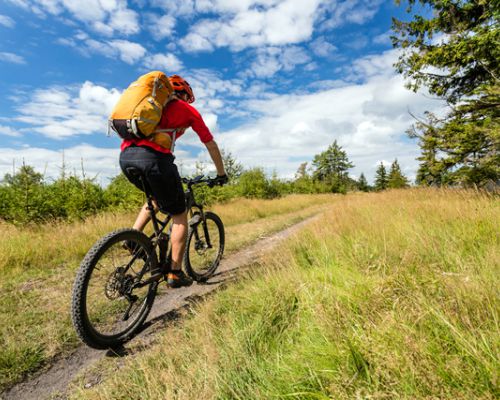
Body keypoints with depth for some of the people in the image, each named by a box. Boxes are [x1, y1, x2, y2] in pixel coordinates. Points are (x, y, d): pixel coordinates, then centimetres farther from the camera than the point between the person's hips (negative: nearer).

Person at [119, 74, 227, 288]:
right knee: (180, 216, 9)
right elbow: (211, 144, 21)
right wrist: (221, 174, 33)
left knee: (157, 198, 32)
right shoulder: (188, 109, 19)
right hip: (153, 157, -6)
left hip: (125, 155, 6)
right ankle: (175, 273, 10)